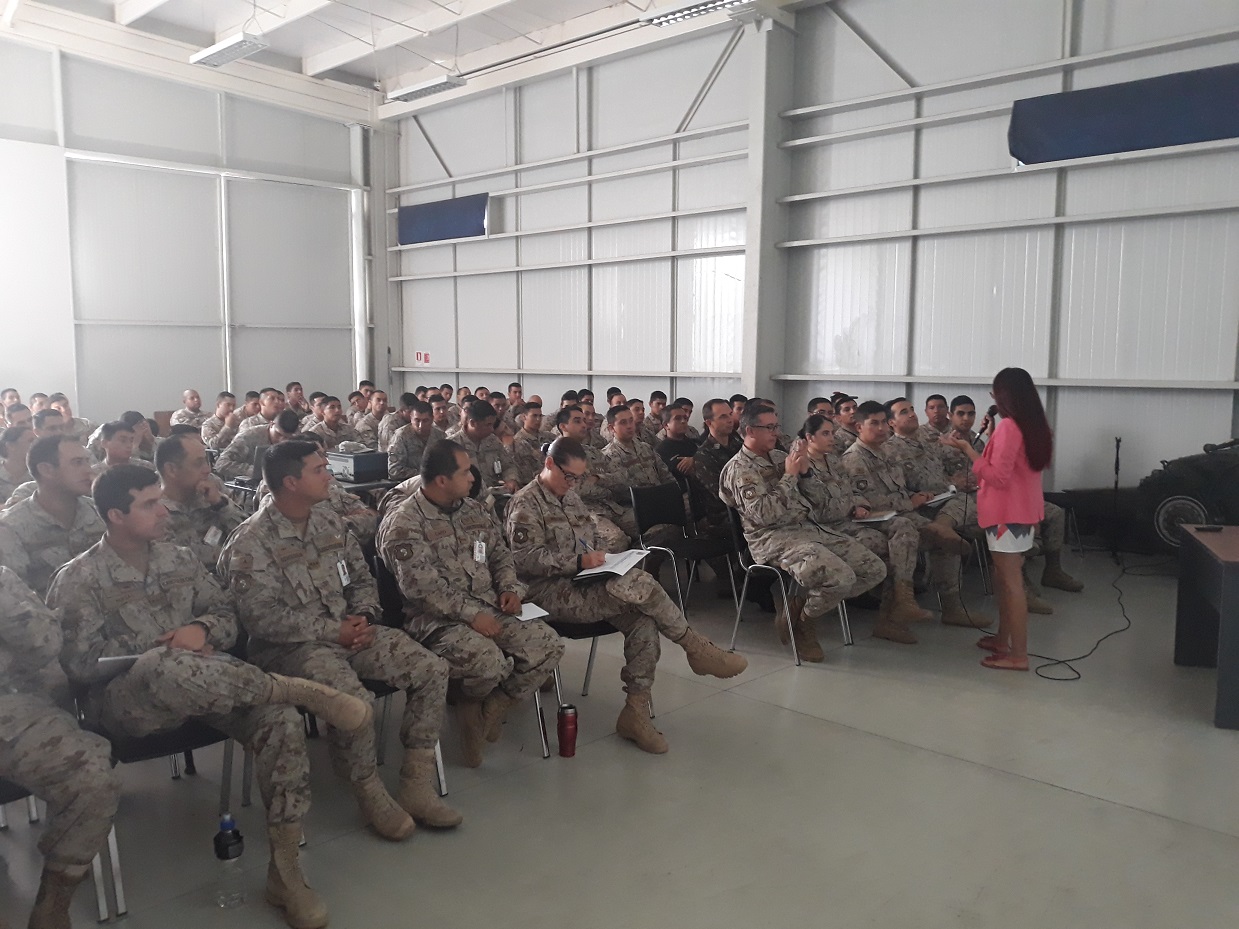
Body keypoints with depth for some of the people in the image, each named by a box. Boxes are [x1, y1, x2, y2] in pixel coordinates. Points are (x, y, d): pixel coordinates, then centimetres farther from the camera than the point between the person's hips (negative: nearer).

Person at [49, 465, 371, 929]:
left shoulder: (179, 558, 12)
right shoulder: (78, 580, -3)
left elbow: (227, 611, 14)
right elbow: (79, 663, -9)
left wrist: (202, 628, -8)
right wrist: (155, 649, -11)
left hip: (201, 681, 5)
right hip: (124, 699, -4)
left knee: (281, 719, -25)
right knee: (164, 666, -43)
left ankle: (285, 873, -17)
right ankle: (302, 690, -28)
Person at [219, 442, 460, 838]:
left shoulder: (329, 522, 9)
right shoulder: (250, 543, -11)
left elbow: (362, 579, 17)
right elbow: (262, 618, -18)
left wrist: (363, 617, -4)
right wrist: (333, 632, -18)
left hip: (348, 630, 7)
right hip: (289, 646, -6)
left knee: (431, 670, -11)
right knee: (349, 694, -36)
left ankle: (416, 787, -4)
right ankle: (370, 794, -10)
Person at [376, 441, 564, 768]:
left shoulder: (475, 511, 12)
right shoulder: (402, 524, -10)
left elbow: (500, 554, 21)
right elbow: (422, 586, -19)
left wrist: (510, 587, 1)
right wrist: (471, 614, -24)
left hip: (489, 609, 7)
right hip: (437, 619, -7)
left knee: (548, 645, -14)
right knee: (490, 661, -34)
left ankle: (488, 711, 4)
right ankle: (469, 703, 4)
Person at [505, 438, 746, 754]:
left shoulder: (570, 496, 19)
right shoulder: (526, 503, -6)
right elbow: (524, 559, -16)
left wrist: (597, 557, 6)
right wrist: (578, 561, -23)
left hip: (583, 583, 8)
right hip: (551, 593, -8)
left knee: (644, 620, -20)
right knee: (638, 583, -28)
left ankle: (636, 713, -14)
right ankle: (697, 648, -11)